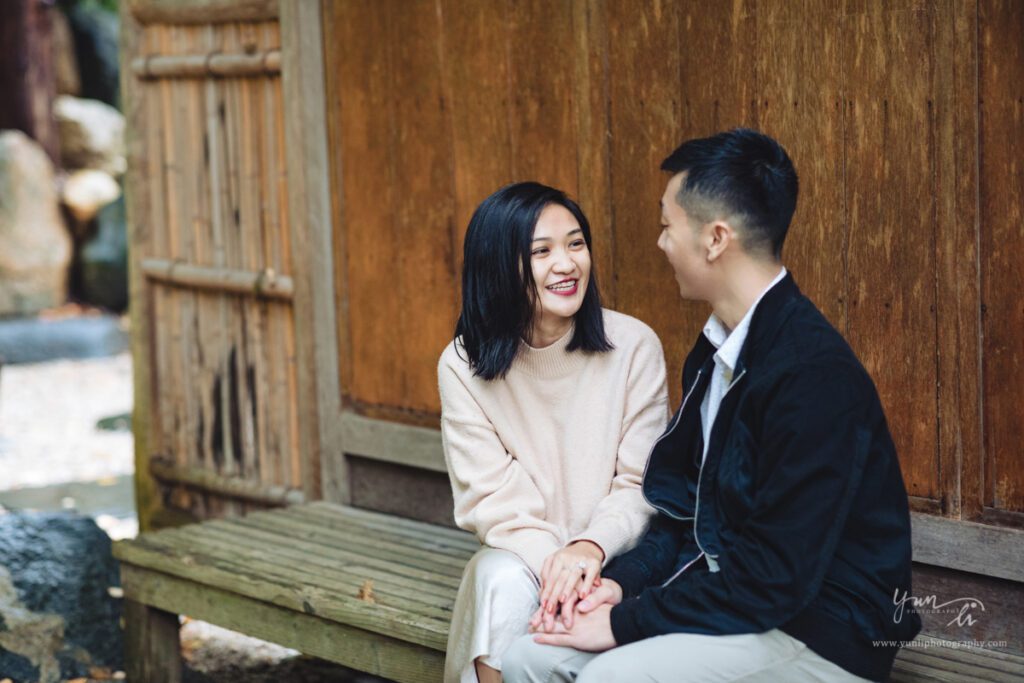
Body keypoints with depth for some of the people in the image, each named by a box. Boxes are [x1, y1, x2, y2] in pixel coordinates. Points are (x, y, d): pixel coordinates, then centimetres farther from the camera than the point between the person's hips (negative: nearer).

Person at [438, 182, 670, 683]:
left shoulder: (634, 346, -8)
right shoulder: (463, 366, -6)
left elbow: (641, 484, -6)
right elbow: (490, 495, -10)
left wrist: (590, 548, -26)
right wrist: (551, 559, -28)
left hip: (612, 554, -1)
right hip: (520, 554, 1)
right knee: (504, 582, -32)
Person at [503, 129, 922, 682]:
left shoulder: (816, 375, -22)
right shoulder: (715, 353, 9)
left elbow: (776, 576, -24)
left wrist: (627, 622, -18)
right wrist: (625, 580, -1)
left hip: (820, 636, -9)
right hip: (724, 591, 9)